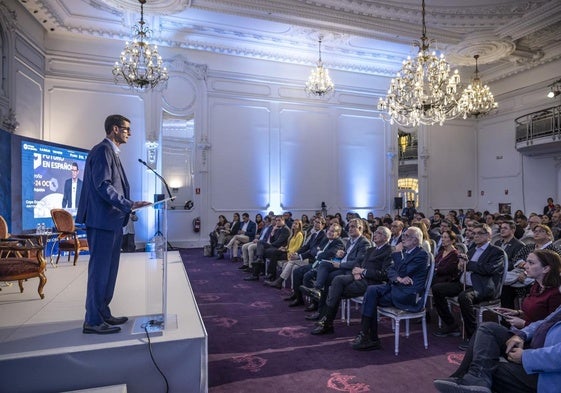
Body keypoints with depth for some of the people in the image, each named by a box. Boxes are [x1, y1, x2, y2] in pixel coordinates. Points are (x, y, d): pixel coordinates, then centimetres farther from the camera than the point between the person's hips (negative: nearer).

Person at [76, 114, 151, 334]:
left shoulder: (111, 152, 19)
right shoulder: (102, 150, -11)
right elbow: (102, 186, -20)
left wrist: (128, 207, 14)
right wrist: (129, 205, -23)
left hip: (112, 221, 10)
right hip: (102, 220, -10)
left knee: (108, 269, 15)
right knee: (100, 269, -4)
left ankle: (103, 314, 25)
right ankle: (92, 321, 6)